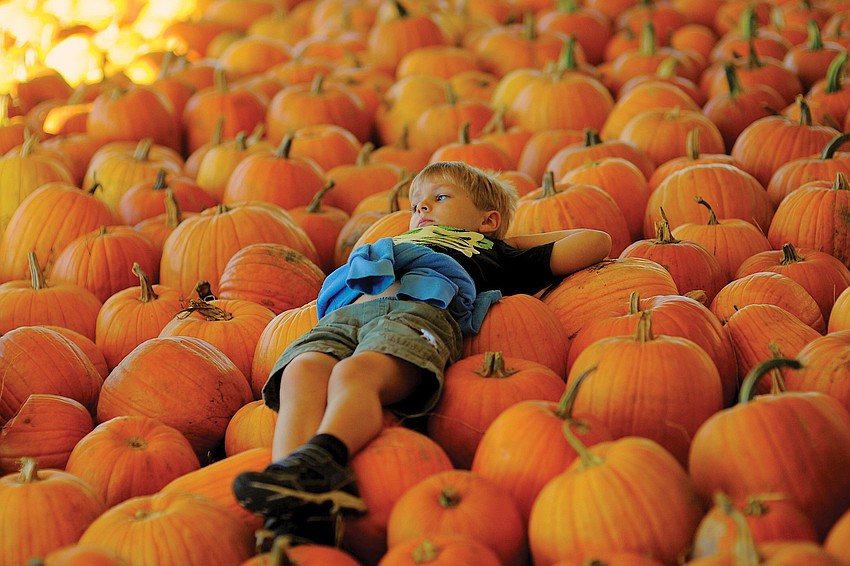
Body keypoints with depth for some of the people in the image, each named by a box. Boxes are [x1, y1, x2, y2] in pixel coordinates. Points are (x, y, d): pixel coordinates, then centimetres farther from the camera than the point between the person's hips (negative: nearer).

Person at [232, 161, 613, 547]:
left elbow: (596, 241, 37)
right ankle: (294, 504, -55)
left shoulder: (495, 253, 36)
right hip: (342, 314, 3)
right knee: (301, 375, -33)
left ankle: (318, 461, -64)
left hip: (422, 309, -3)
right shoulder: (395, 246, 47)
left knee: (354, 373, -38)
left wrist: (517, 241, 43)